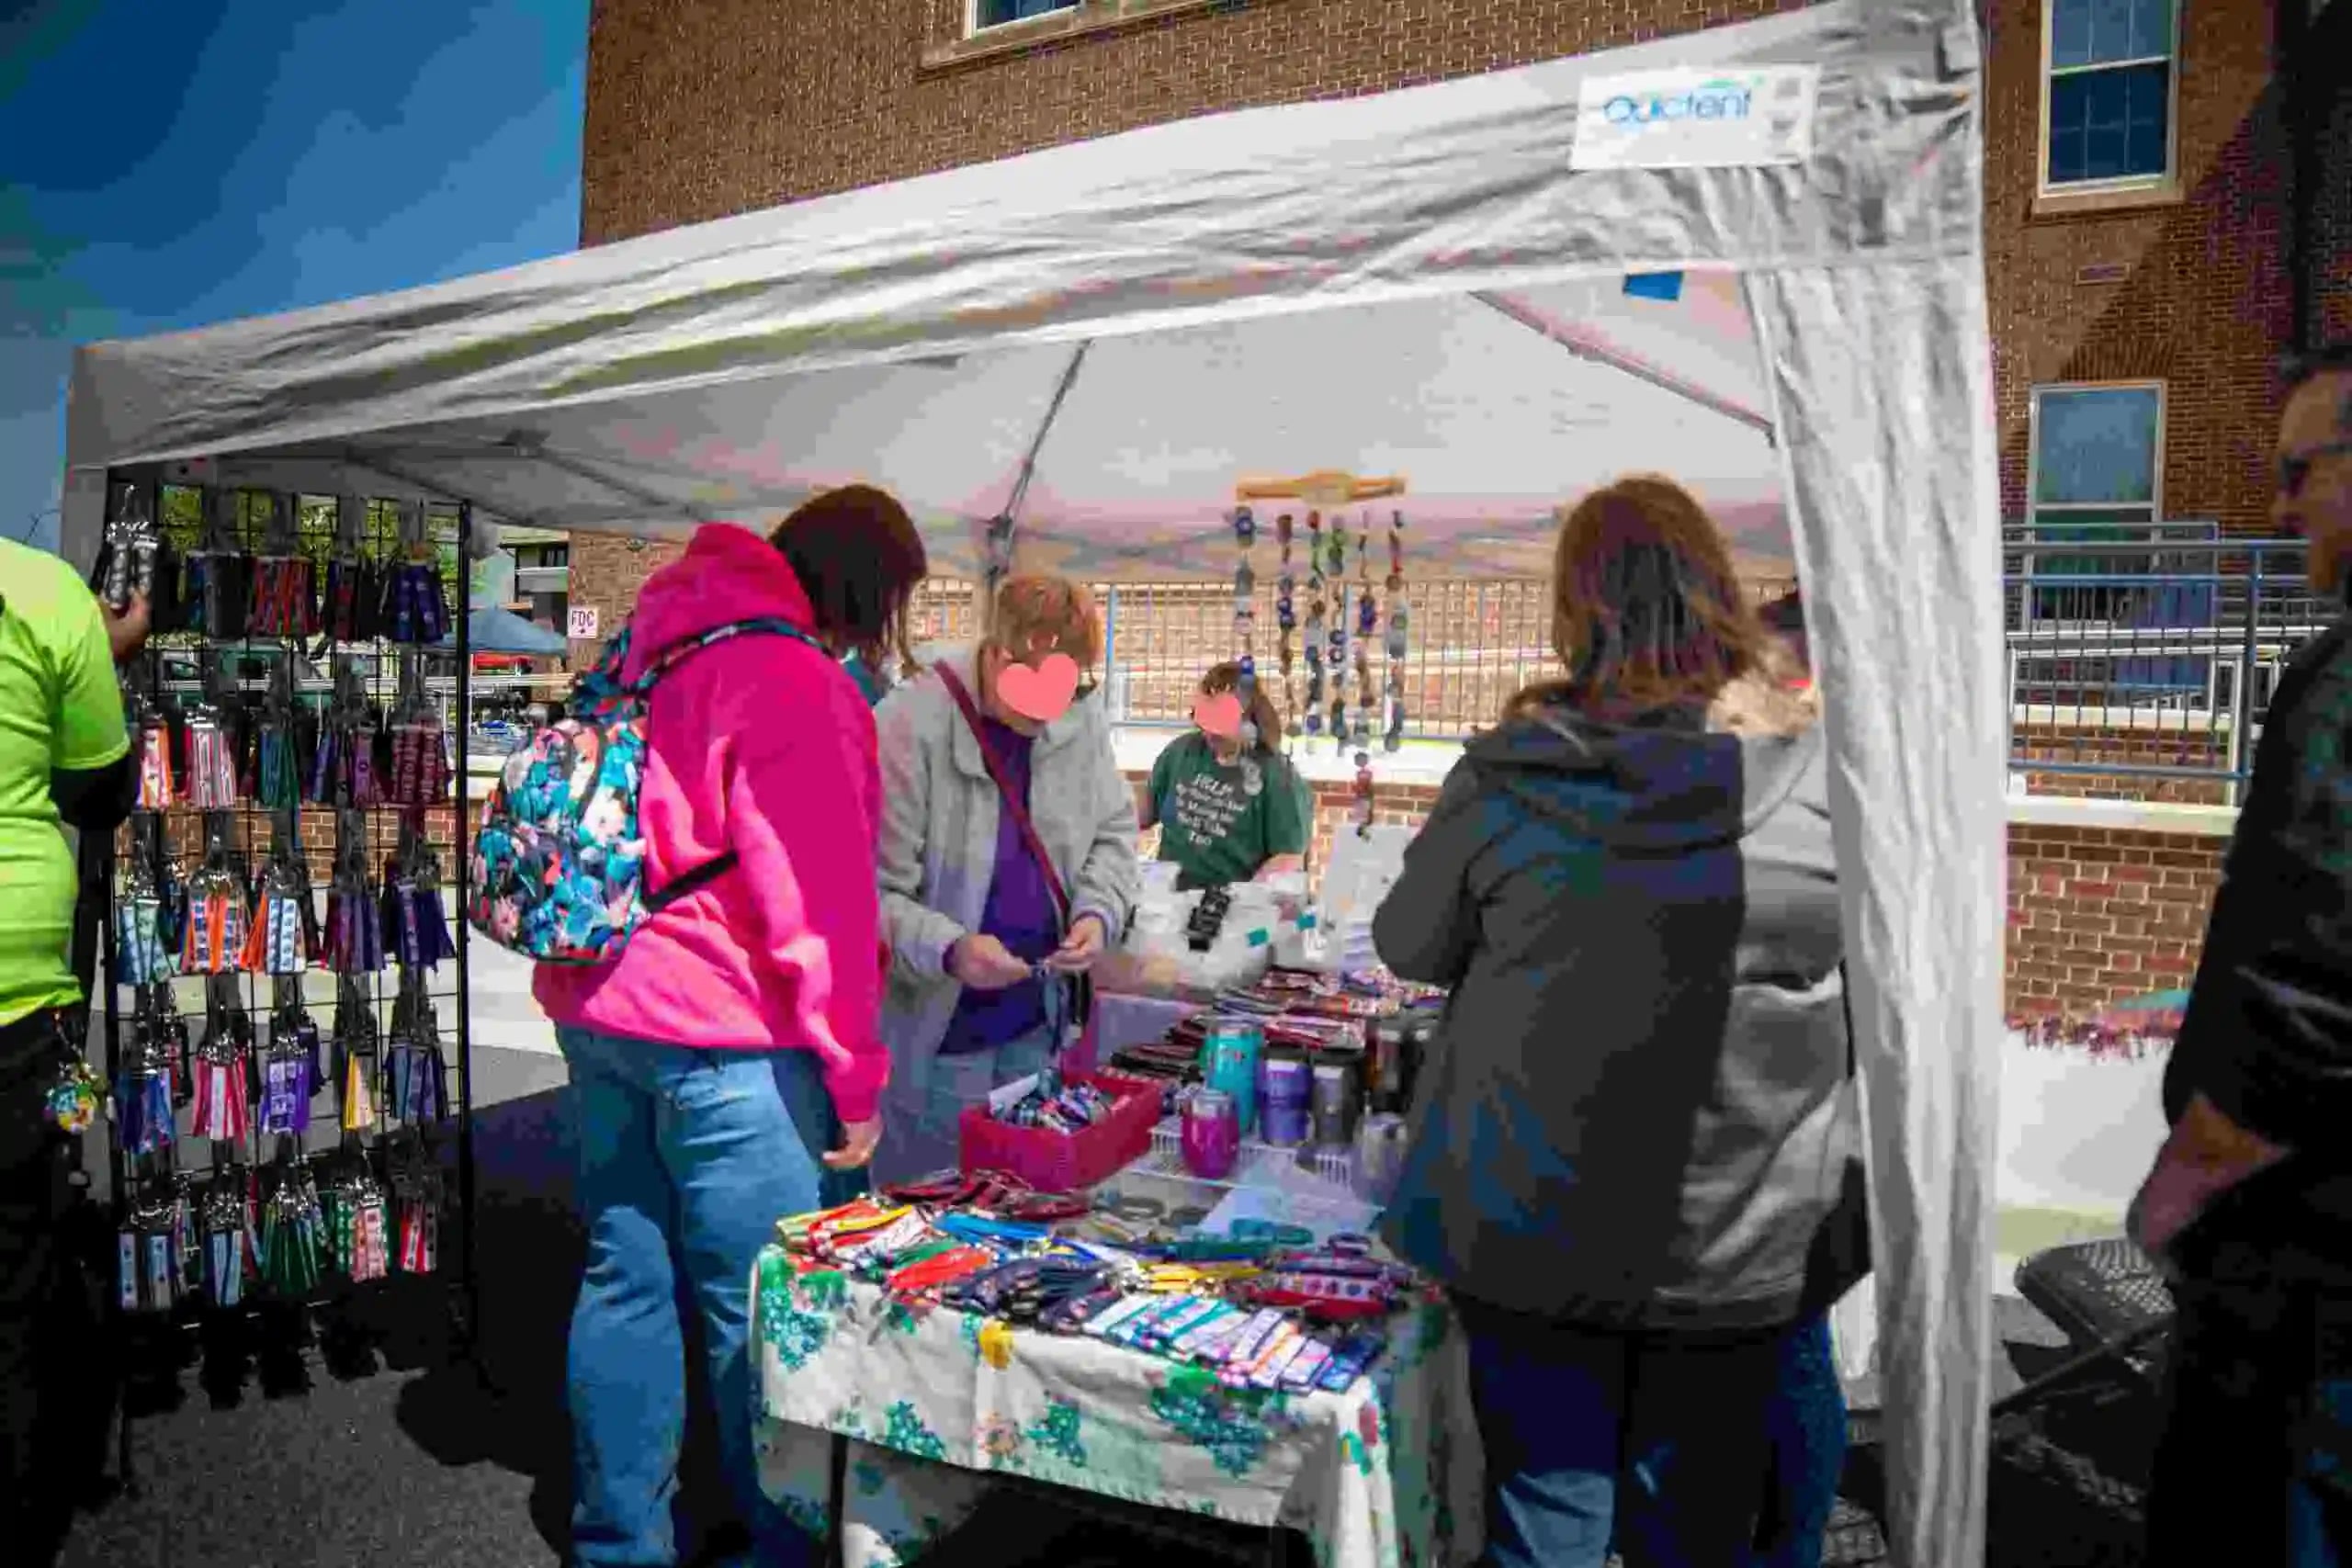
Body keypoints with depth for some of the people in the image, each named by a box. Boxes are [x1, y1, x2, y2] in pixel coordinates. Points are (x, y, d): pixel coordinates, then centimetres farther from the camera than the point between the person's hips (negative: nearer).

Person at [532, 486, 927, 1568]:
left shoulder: (653, 651, 12)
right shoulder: (796, 685, -16)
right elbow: (820, 902, -18)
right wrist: (856, 1075, -12)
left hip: (596, 1015, 9)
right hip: (724, 1042, -9)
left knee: (626, 1282, 17)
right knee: (763, 1314, 5)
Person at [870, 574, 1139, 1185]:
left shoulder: (1081, 718, -1)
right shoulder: (906, 727, -19)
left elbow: (1113, 832, 11)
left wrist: (1098, 912, -8)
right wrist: (948, 950, -33)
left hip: (1038, 1025, 5)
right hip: (934, 1035, -5)